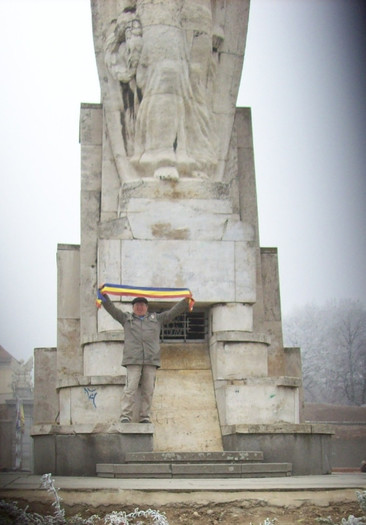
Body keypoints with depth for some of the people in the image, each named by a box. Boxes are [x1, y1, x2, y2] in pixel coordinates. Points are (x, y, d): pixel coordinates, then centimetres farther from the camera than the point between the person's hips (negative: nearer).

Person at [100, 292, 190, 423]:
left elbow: (173, 312, 20)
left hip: (151, 360, 2)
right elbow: (111, 309, 13)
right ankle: (125, 416, -12)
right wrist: (104, 297, -2)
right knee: (130, 388, -11)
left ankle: (145, 417, 3)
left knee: (148, 390, -1)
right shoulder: (126, 318, 20)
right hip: (133, 360, -2)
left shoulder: (157, 319, 22)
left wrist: (186, 301, 9)